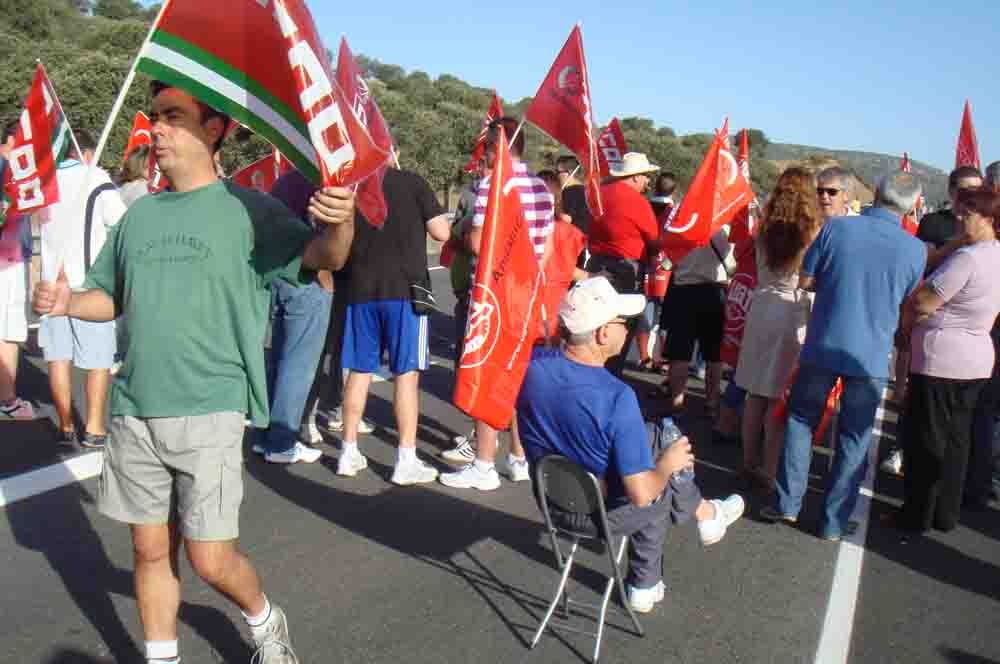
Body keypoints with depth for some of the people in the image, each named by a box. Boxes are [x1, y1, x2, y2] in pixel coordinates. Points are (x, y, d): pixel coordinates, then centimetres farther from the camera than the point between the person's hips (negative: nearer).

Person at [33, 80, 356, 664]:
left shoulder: (246, 208, -5)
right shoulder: (140, 213, 10)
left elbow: (322, 257, -18)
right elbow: (111, 297, 19)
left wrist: (341, 222, -40)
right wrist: (69, 303, -2)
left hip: (211, 412, -5)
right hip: (135, 411, 5)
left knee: (211, 559, -1)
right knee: (151, 549, 14)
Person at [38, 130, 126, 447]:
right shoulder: (94, 177, -5)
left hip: (53, 279, 5)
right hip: (89, 278, -5)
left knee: (58, 354, 9)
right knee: (98, 358, 2)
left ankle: (66, 426, 13)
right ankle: (94, 428, 3)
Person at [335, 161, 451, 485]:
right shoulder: (413, 183, -4)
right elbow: (441, 232, -7)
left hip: (361, 291, 4)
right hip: (404, 290, -4)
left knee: (359, 371, 12)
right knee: (406, 373, 0)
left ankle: (349, 453, 18)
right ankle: (406, 461, 1)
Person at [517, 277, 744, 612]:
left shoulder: (535, 362, -17)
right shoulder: (616, 397, -34)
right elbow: (641, 494, -27)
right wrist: (668, 464, -9)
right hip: (604, 514, -5)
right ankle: (704, 513, 49)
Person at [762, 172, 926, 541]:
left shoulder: (835, 228, -9)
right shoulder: (916, 249, -6)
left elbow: (805, 281, -3)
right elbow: (906, 301, 7)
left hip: (822, 346, 0)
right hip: (871, 356, 0)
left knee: (801, 421, 17)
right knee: (853, 440, 11)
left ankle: (788, 503, 19)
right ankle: (834, 522, 18)